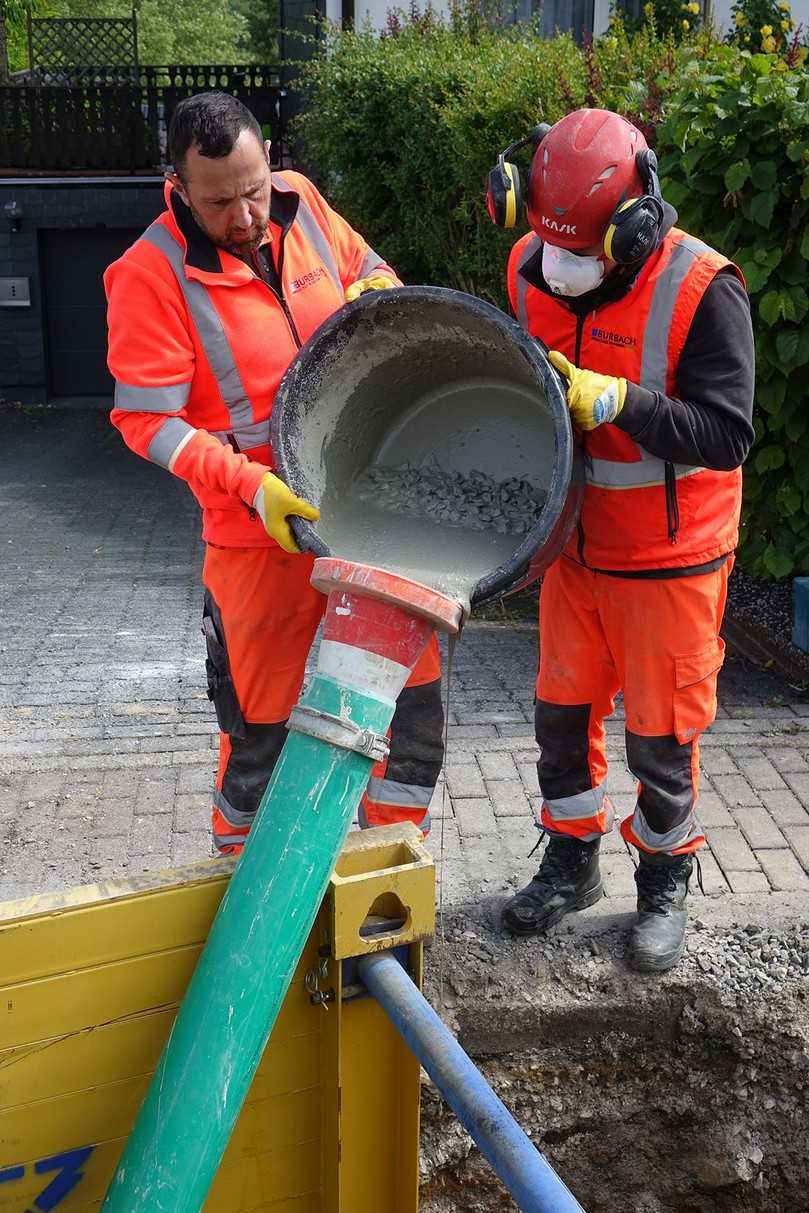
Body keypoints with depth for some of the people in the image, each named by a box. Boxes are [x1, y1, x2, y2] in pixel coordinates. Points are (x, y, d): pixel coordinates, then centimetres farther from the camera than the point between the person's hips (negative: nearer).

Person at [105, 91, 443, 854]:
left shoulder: (301, 204, 0)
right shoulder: (152, 274, -15)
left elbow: (365, 269, 18)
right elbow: (147, 419, -14)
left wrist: (376, 294, -6)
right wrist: (250, 483, -25)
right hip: (263, 530, -5)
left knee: (413, 684, 12)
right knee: (266, 718, 6)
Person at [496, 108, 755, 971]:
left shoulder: (701, 290, -23)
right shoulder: (531, 269, -5)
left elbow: (726, 434, -26)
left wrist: (609, 401, -33)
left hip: (669, 558, -5)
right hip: (577, 543, 5)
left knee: (660, 733, 7)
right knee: (562, 710, 15)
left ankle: (665, 884, 31)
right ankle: (571, 863, 37)